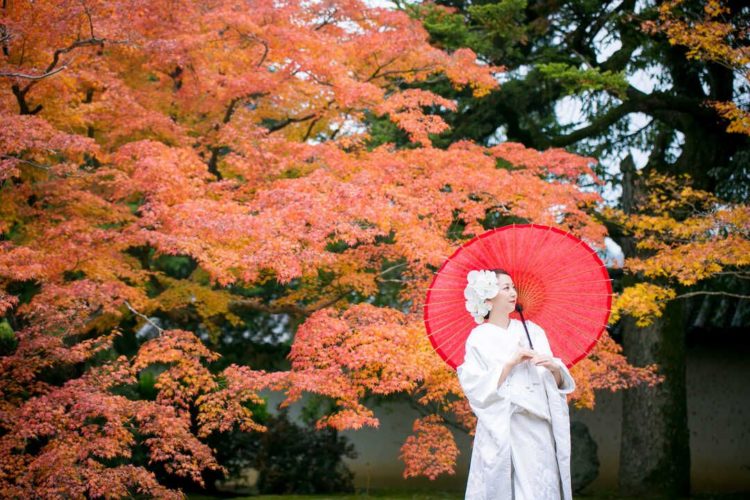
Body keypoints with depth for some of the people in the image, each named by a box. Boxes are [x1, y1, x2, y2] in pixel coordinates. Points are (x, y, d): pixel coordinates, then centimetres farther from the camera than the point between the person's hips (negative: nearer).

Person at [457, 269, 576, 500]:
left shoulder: (533, 331, 10)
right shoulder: (479, 338, 0)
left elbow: (556, 384, 10)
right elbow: (477, 389, -10)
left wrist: (554, 368, -11)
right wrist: (511, 363, -16)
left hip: (539, 429, 3)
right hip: (502, 431, -3)